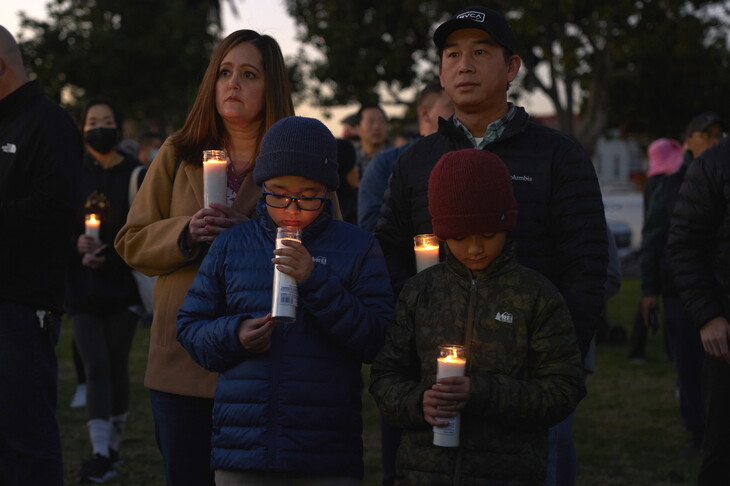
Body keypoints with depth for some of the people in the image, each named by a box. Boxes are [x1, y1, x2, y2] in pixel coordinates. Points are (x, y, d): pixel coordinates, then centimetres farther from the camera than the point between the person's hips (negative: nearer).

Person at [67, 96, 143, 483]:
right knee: (96, 368, -6)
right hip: (81, 287, 1)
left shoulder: (134, 173, 1)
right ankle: (100, 454, -9)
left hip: (121, 286, -1)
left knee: (116, 366, 5)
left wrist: (107, 255, -13)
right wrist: (77, 244, -14)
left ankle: (114, 444, 20)